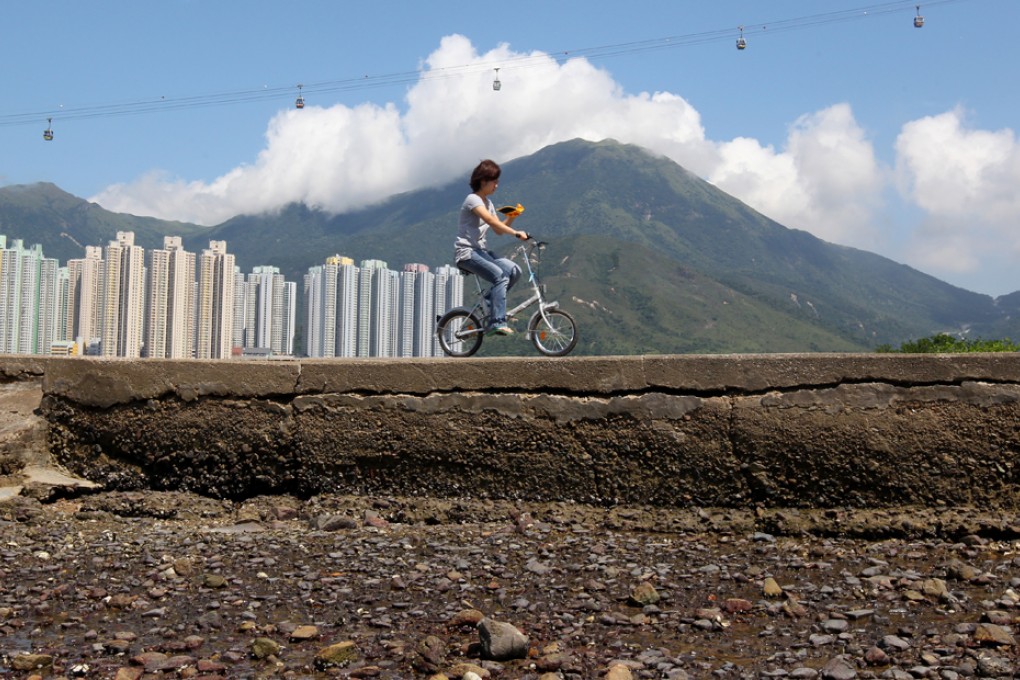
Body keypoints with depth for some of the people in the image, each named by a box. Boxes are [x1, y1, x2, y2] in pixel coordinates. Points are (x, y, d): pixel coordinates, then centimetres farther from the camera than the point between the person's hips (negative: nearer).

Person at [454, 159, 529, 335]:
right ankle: (497, 323, -28)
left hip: (481, 250, 8)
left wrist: (511, 218, -8)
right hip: (466, 252, -8)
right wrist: (516, 233, -33)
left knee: (514, 270, -14)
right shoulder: (473, 199, -11)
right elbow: (491, 221, -27)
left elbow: (499, 229, 10)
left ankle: (490, 302, 1)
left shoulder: (487, 202, 17)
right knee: (500, 276, -28)